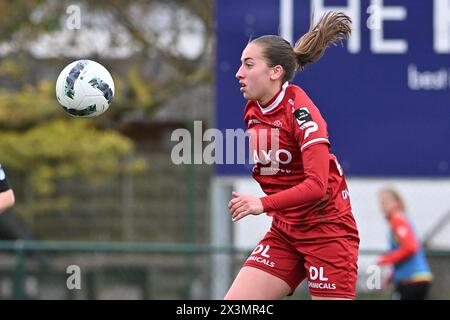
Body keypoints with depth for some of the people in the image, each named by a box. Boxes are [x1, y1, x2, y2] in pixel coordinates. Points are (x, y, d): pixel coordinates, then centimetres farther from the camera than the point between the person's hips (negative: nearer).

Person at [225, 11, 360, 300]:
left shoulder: (300, 110, -16)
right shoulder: (253, 112, 7)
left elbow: (317, 185, -26)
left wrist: (264, 204, -34)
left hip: (326, 230, -7)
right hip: (284, 232, 7)